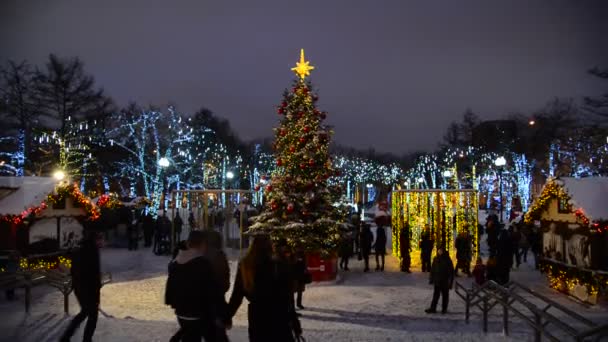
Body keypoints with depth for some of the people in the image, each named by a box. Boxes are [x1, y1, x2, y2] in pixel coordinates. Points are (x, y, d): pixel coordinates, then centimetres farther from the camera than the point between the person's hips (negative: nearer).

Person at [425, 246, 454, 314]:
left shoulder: (447, 260, -10)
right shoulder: (436, 259, 1)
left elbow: (451, 272, -8)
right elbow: (432, 270, 6)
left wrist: (450, 282, -11)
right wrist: (431, 279, 5)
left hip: (445, 282, -3)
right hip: (437, 281, 3)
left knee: (445, 295, 9)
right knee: (435, 295, 6)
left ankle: (444, 309, 21)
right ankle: (433, 308, 9)